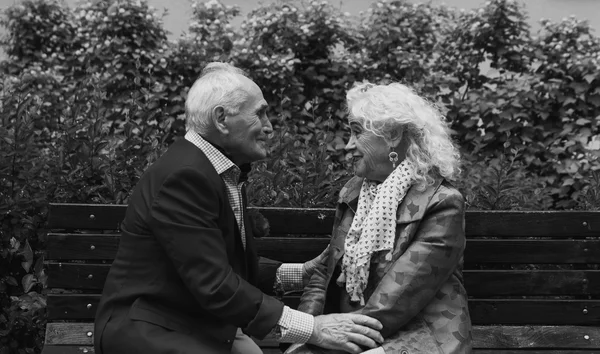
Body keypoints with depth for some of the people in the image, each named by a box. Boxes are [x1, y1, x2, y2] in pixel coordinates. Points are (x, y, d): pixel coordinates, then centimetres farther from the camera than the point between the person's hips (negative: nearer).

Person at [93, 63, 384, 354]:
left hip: (201, 324, 8)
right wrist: (311, 328, -27)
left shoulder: (225, 174, 9)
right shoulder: (184, 177, -21)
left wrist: (298, 274, 5)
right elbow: (214, 286, -26)